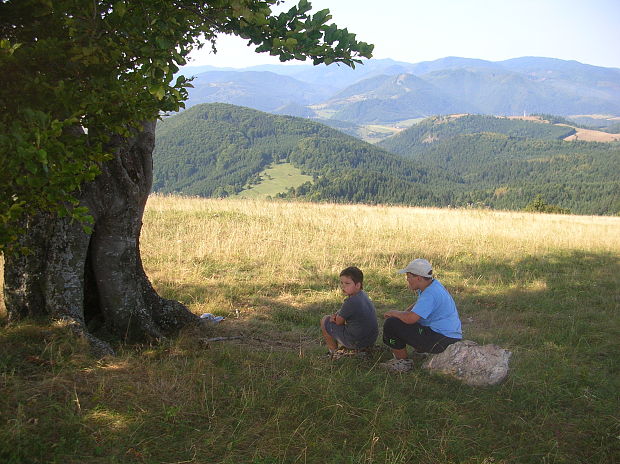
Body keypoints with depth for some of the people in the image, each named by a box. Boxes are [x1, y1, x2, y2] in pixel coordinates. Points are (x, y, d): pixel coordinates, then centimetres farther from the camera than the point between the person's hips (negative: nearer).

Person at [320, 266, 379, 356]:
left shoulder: (351, 302, -26)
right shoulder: (363, 295, 4)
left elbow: (339, 321, -13)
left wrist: (335, 317, 8)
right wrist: (337, 315, -2)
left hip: (356, 344, -9)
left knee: (325, 320, 4)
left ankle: (334, 351, 18)